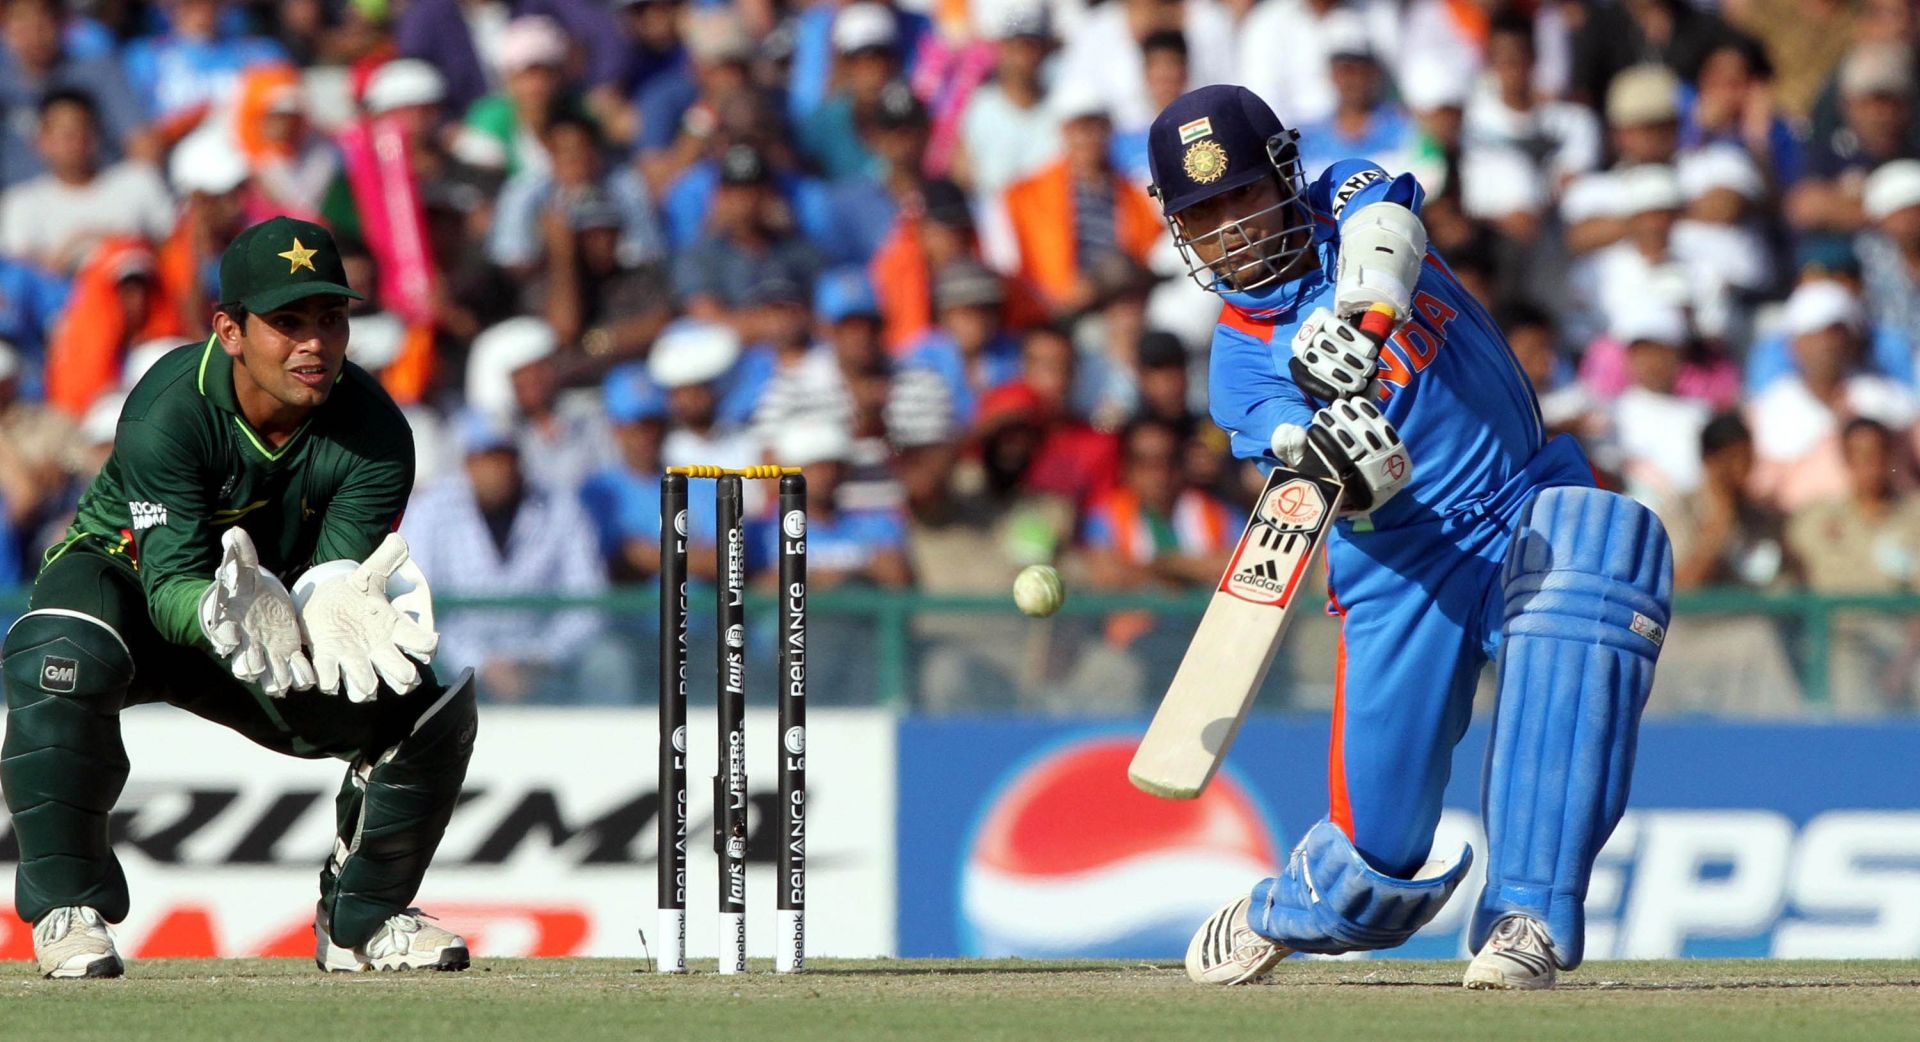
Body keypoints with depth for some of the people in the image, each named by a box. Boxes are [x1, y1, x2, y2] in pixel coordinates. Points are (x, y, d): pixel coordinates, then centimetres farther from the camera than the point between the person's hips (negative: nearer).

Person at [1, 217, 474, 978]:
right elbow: (172, 583, -36)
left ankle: (361, 917, 11)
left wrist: (334, 605, -53)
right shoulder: (168, 410, -31)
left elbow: (335, 573, -27)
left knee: (430, 712, -14)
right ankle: (67, 908, -23)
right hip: (121, 578, -4)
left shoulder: (375, 431, -20)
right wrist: (227, 616, -60)